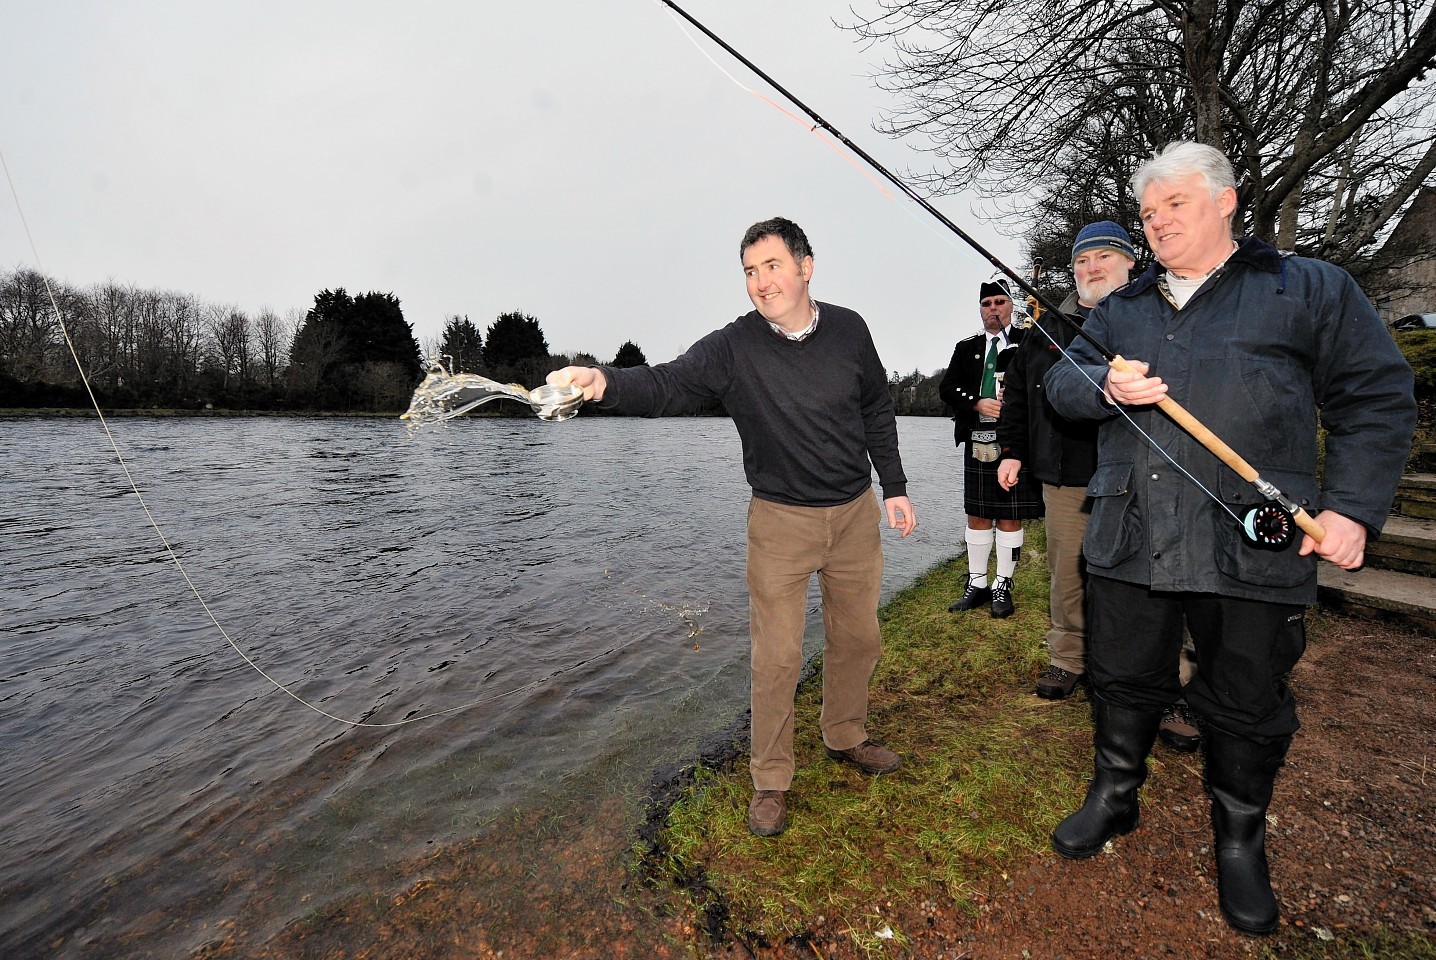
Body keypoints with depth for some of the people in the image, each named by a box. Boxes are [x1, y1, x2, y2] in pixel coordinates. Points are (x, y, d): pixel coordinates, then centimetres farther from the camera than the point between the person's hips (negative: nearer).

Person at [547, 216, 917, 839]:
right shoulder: (733, 347, -13)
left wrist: (894, 488, 8)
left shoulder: (848, 330, -2)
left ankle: (846, 737, 42)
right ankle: (771, 781, 20)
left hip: (856, 512, 4)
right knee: (777, 656, -1)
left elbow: (877, 413, 8)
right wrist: (604, 383, -46)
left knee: (858, 638, 16)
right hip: (780, 519, -3)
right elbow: (666, 385, -26)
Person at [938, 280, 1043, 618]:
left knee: (1010, 517, 2)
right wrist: (978, 403, -9)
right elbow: (947, 388, 6)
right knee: (977, 515, 7)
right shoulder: (966, 348, 15)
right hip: (978, 441, 3)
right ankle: (976, 584, 18)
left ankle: (1003, 587, 13)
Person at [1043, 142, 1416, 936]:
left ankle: (1240, 841, 35)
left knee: (1246, 706, 11)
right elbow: (1061, 382, 11)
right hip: (1127, 539, 3)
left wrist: (1352, 506, -8)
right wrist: (1105, 387, -11)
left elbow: (1377, 398, 2)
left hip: (1252, 549, -2)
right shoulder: (1120, 308, 15)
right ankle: (1113, 797, 37)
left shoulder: (1310, 290, 4)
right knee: (1121, 681, 14)